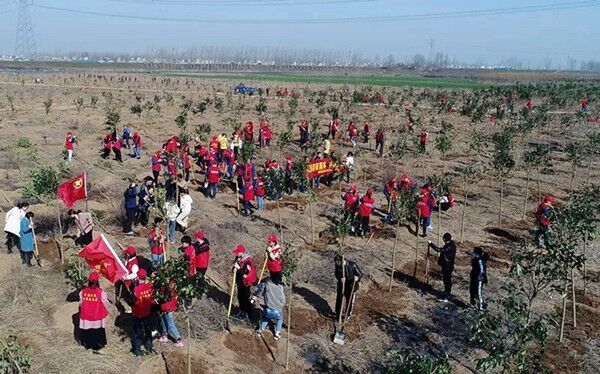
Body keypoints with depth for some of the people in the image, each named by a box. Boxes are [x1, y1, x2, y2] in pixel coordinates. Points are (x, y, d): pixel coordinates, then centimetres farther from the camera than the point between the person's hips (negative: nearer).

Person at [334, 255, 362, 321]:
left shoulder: (352, 265, -27)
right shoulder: (338, 265, -15)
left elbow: (360, 274, -18)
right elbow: (337, 274, -2)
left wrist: (357, 277, -41)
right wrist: (340, 278, -24)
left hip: (351, 285, -3)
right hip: (341, 285, 3)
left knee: (349, 300, 13)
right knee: (339, 299, 14)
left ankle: (348, 315, 38)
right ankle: (338, 314, 37)